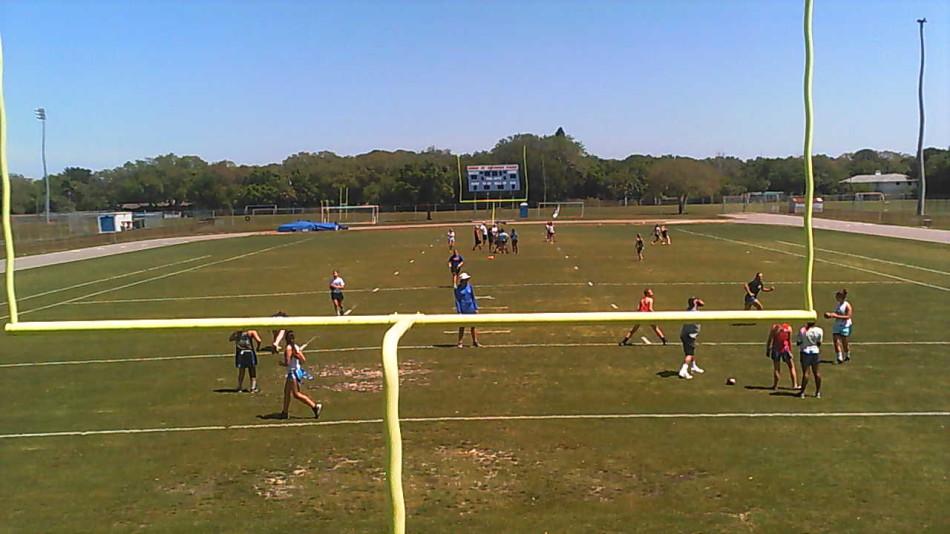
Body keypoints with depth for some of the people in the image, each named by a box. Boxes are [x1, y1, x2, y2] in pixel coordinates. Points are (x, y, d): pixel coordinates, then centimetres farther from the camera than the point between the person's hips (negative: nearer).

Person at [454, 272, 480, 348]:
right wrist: (459, 311, -11)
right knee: (462, 326, 1)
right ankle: (460, 343, 9)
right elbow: (457, 301, -6)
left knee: (473, 325, 9)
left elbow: (473, 298, 9)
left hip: (471, 308, 4)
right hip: (463, 310, -4)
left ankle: (475, 342, 18)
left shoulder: (470, 286, 3)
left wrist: (476, 308, 8)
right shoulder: (458, 289, -8)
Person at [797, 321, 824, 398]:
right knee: (816, 372, 11)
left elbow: (799, 342, -5)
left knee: (805, 372, 1)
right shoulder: (819, 330, -7)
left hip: (805, 352, -2)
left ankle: (802, 392, 1)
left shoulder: (802, 330, -11)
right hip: (815, 351, 2)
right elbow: (819, 343, -4)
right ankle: (818, 392, 16)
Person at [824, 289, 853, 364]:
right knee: (836, 340, -5)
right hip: (837, 325, 6)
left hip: (845, 326, -6)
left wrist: (837, 316, -25)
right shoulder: (837, 305, 8)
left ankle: (847, 355, 29)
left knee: (844, 341, 5)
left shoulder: (847, 305, -13)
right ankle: (839, 357, -3)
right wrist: (831, 315, -1)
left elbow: (848, 316, -19)